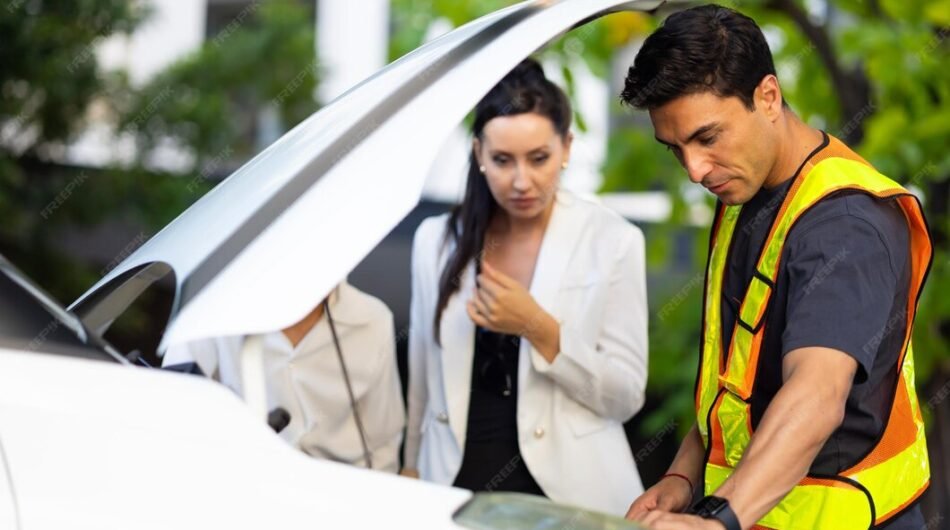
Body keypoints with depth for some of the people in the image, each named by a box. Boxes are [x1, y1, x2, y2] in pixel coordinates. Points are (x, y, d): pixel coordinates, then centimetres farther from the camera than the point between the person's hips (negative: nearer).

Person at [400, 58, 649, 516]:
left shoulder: (611, 241, -6)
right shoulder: (437, 240, 3)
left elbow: (626, 396, -7)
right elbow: (423, 382, 11)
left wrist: (540, 329, -18)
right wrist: (411, 473, 14)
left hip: (568, 493, -2)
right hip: (458, 488, 2)